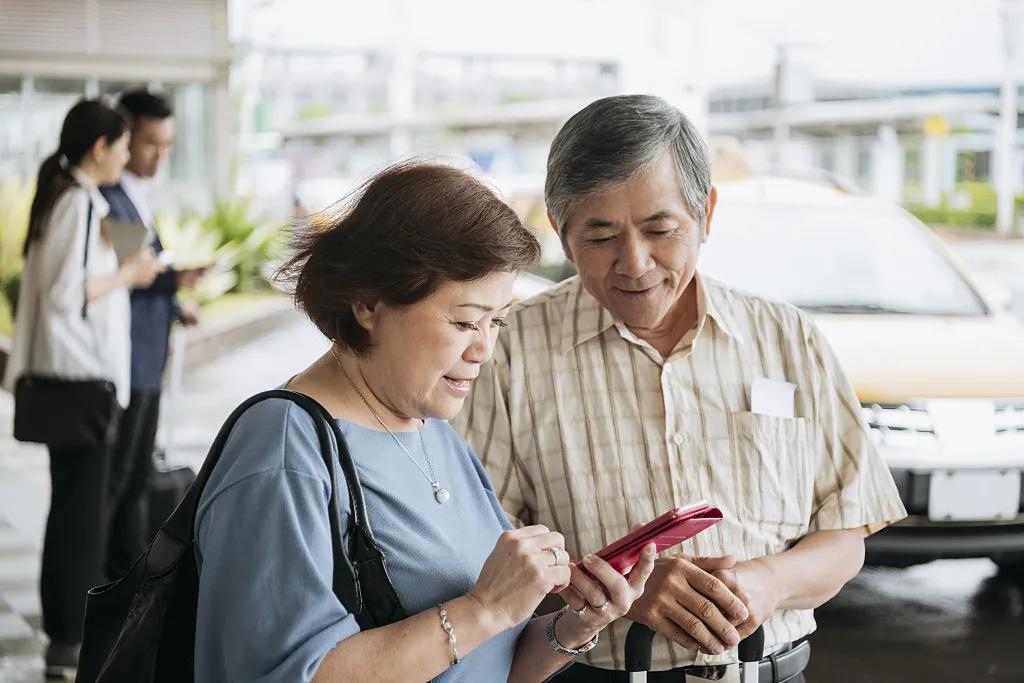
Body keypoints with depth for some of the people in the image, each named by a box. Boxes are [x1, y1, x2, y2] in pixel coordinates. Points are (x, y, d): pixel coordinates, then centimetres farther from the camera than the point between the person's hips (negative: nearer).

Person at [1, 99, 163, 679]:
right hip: (83, 374, -10)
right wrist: (127, 275, -10)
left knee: (76, 504, 16)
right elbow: (68, 293, -22)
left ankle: (69, 625, 25)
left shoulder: (61, 197, 13)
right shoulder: (81, 203, -16)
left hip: (71, 374, 10)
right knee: (83, 507, -4)